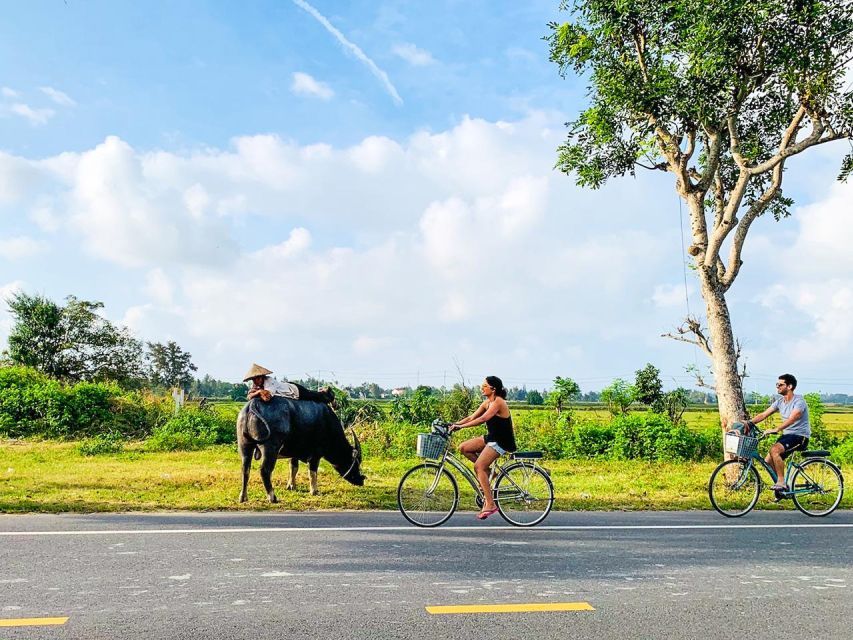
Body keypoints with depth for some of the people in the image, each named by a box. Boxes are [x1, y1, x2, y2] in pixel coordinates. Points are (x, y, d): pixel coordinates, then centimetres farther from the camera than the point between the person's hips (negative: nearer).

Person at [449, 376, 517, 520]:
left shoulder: (498, 402, -17)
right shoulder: (487, 402, 10)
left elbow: (483, 419, -30)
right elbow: (471, 417, 8)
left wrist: (461, 426, -32)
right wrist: (453, 424, -4)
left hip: (501, 441, -9)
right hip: (491, 437, 9)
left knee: (479, 466, -18)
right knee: (463, 448, 0)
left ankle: (490, 505, -16)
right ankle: (487, 471, 10)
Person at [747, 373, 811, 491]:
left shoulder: (799, 401, -16)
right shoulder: (779, 401, 7)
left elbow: (792, 419, -32)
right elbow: (763, 414, 2)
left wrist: (775, 430, -44)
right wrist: (749, 423, -14)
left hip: (800, 436, -8)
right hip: (787, 435, 8)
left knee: (774, 450, -30)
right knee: (768, 462, -4)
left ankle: (781, 482, -22)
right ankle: (782, 485, 14)